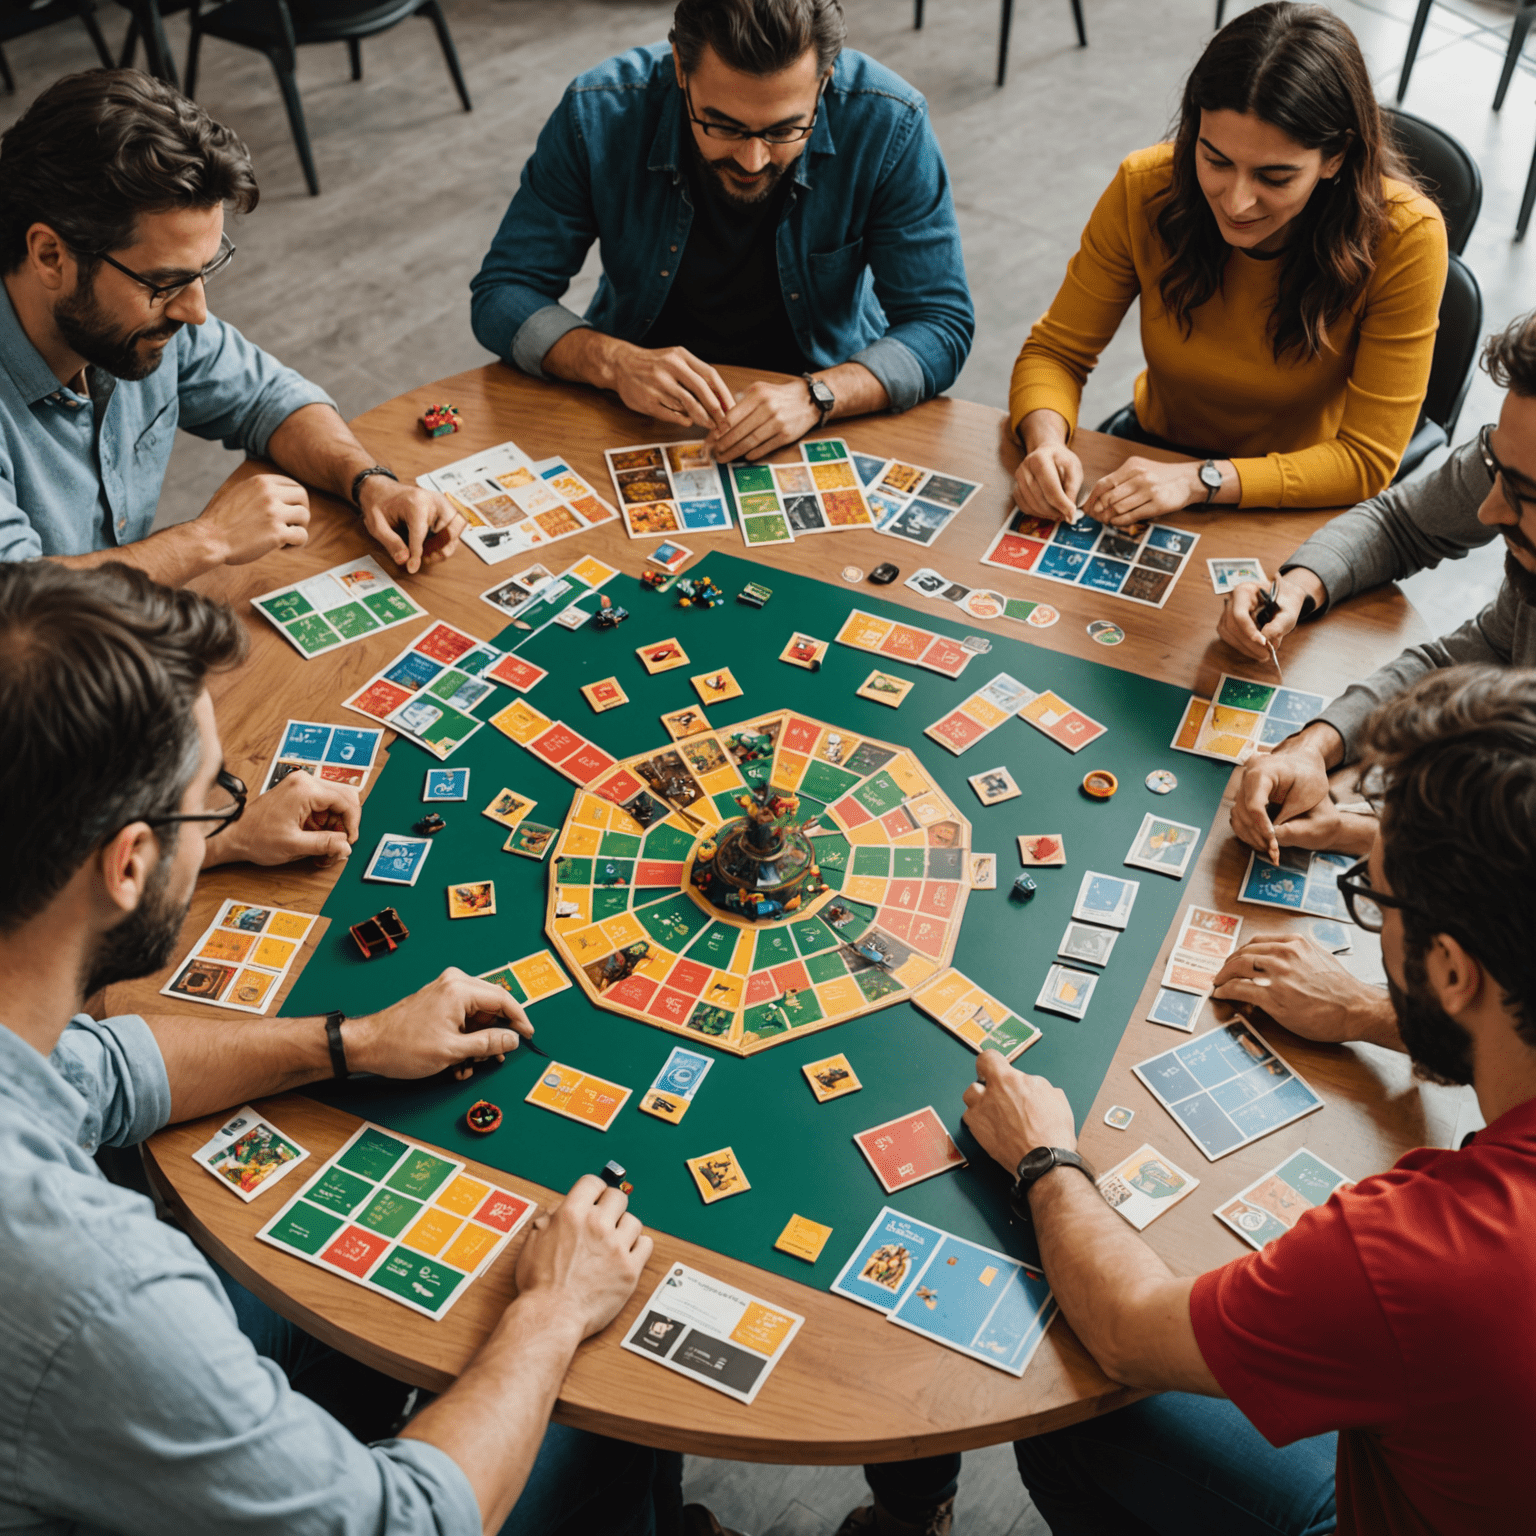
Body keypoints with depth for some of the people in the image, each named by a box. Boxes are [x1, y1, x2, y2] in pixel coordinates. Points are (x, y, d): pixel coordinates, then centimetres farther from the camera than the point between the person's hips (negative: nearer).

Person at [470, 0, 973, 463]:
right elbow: (503, 293, -12)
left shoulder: (887, 124, -20)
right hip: (641, 407, 0)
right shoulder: (598, 114, -19)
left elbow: (941, 323, -16)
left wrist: (816, 396, -34)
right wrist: (615, 363, -31)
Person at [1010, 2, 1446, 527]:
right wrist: (1047, 441, -31)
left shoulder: (1403, 236, -24)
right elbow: (1055, 351, -8)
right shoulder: (1145, 189, -18)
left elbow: (1368, 459, -20)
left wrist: (1201, 480, -33)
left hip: (1298, 504, -1)